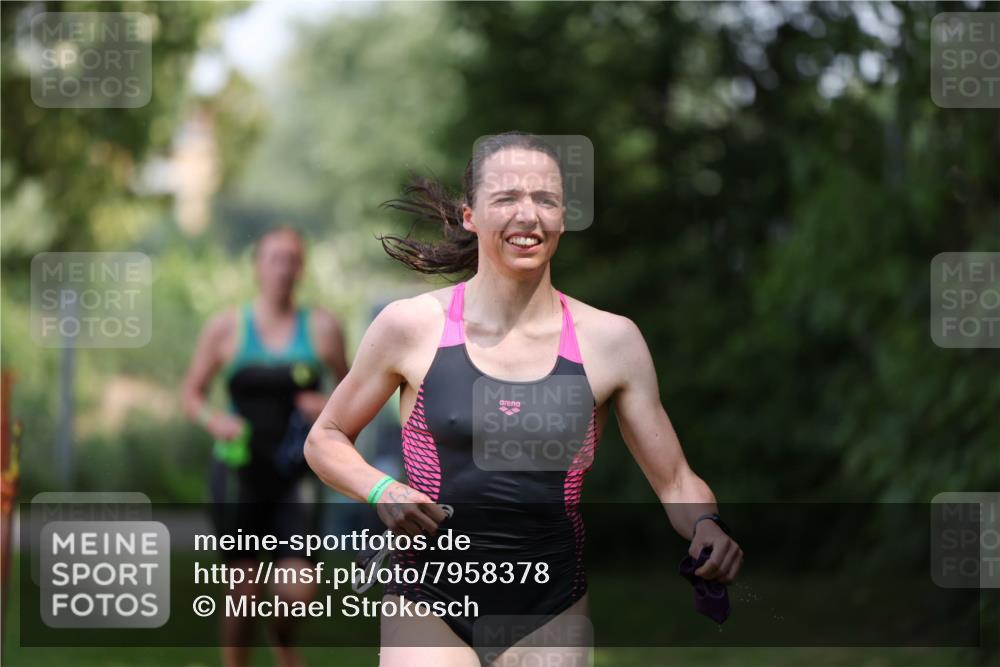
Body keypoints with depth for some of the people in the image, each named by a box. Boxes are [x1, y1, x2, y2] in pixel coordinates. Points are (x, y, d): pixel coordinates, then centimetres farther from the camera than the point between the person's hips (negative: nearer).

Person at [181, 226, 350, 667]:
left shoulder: (322, 328, 2)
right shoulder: (227, 328, 2)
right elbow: (192, 393, 10)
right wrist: (213, 420, -11)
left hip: (296, 476, 0)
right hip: (240, 473, 0)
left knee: (299, 591, -9)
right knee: (244, 593, 0)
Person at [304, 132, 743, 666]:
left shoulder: (610, 341, 0)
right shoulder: (412, 327, -3)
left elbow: (676, 481, 6)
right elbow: (324, 440, 9)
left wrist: (706, 526, -16)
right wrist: (382, 492, -10)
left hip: (550, 618, 1)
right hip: (430, 607, -1)